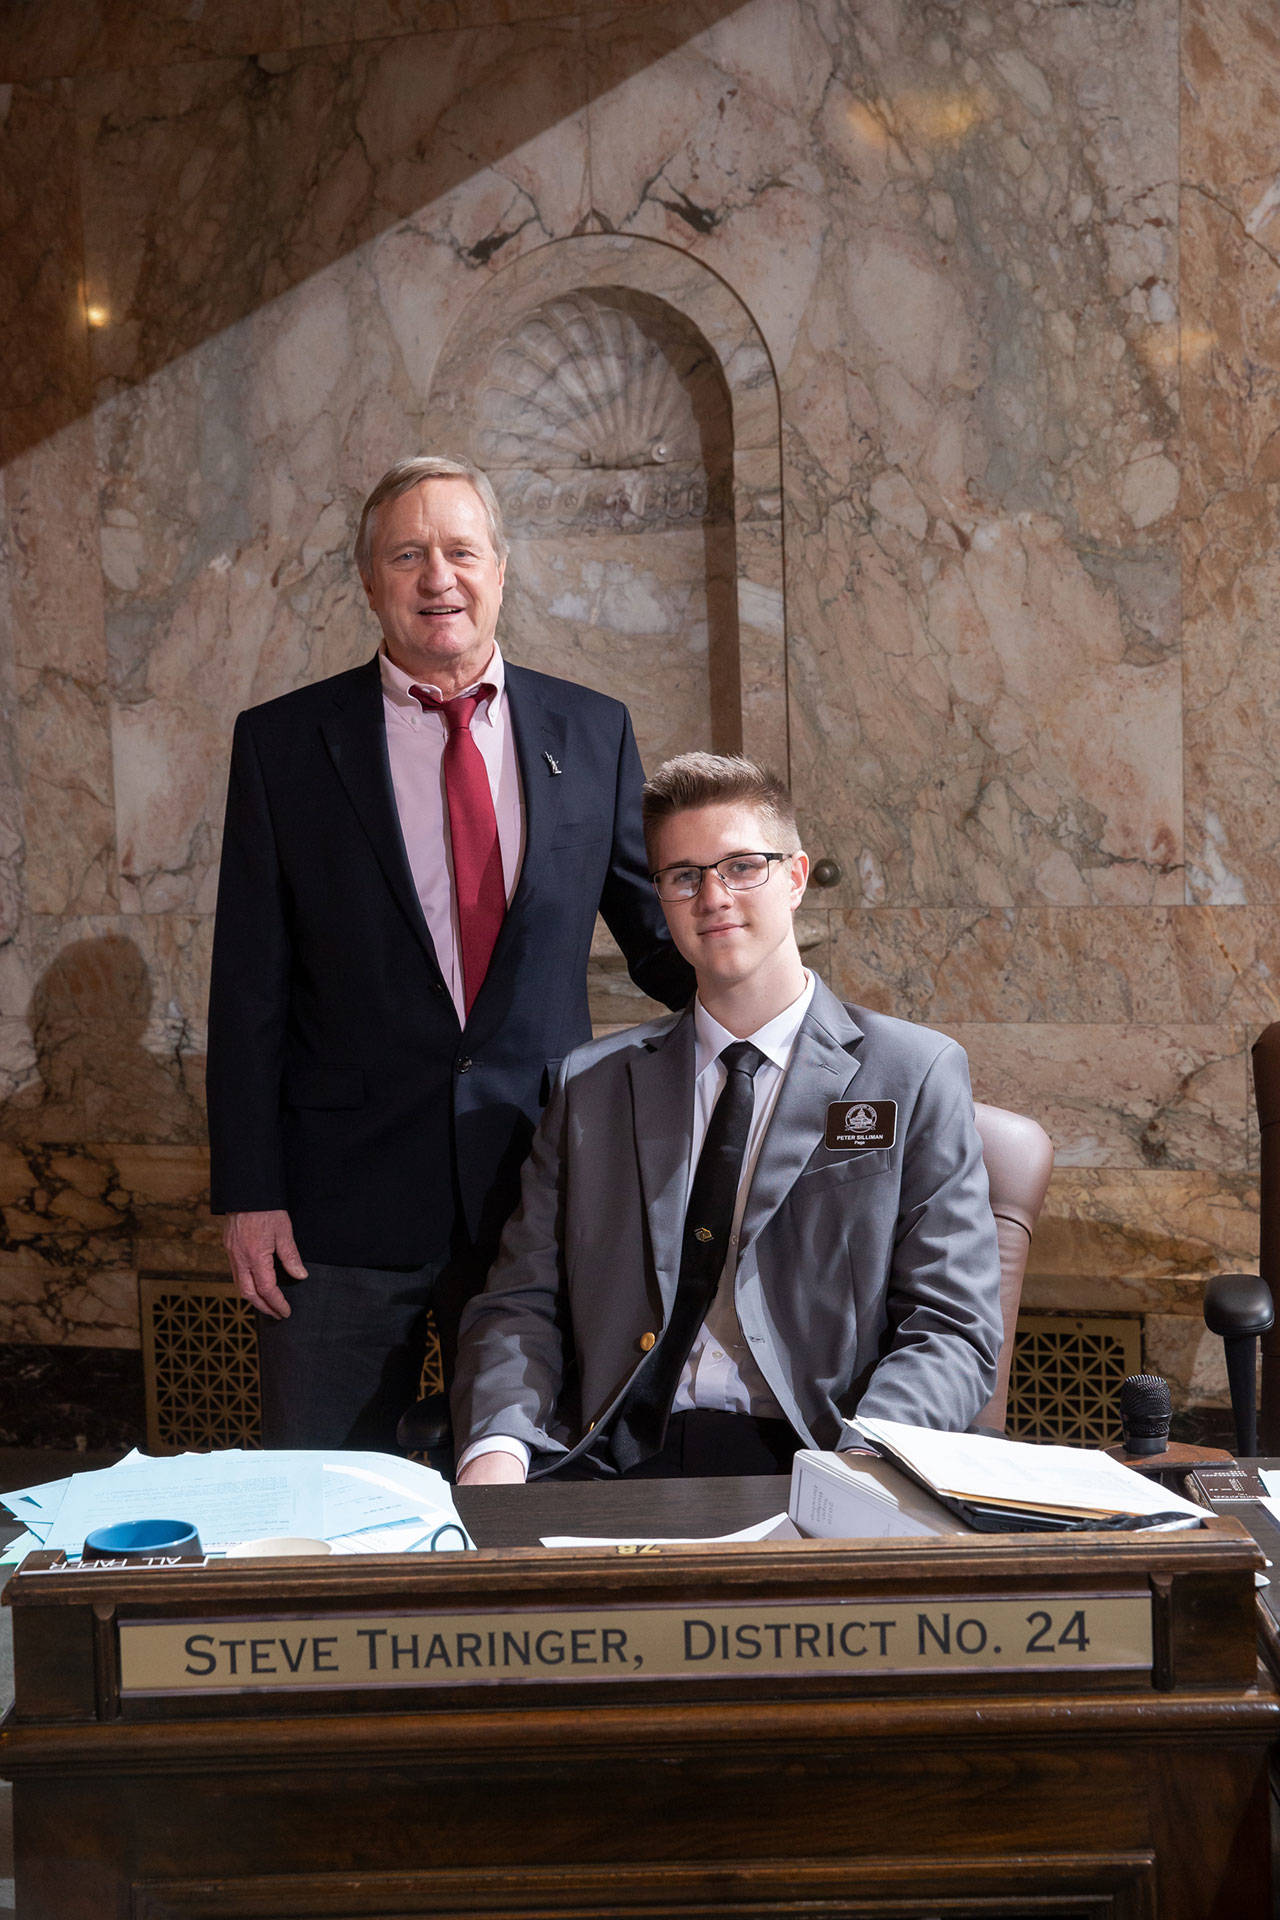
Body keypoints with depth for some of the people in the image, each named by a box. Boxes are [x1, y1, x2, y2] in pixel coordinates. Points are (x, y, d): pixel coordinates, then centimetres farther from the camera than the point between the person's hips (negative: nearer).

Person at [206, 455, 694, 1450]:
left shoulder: (593, 733, 6)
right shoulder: (283, 742, 1)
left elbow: (655, 931, 12)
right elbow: (249, 987, 0)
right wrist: (247, 1193, -5)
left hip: (539, 1187, 2)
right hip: (342, 1201, -1)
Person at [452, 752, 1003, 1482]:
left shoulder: (916, 1075, 5)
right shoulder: (592, 1086, 15)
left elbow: (954, 1332, -1)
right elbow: (521, 1305, 9)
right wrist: (497, 1450, -12)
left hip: (798, 1464, -1)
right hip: (613, 1468, 1)